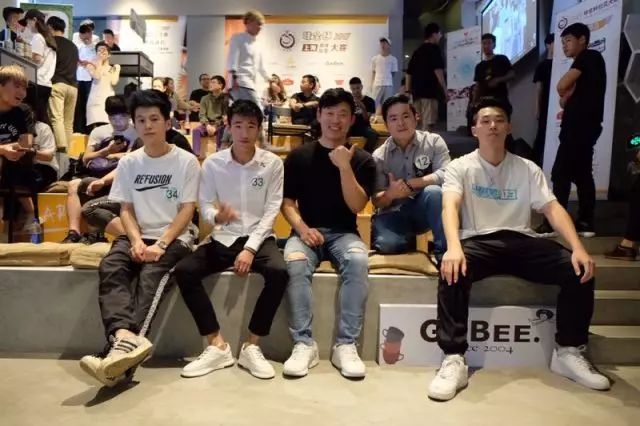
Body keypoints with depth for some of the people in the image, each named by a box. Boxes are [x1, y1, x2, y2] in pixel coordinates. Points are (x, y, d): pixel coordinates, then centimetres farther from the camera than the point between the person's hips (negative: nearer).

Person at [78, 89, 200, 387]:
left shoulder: (186, 161, -1)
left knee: (150, 276, -32)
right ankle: (127, 339, -49)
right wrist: (137, 241, -11)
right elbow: (126, 209, 9)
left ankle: (121, 345, -43)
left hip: (174, 238, -3)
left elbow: (187, 210, -6)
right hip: (138, 237, 3)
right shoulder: (129, 163, 11)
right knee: (110, 267, -27)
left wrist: (161, 244, -18)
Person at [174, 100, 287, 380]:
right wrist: (217, 216, -25)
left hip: (258, 238, -1)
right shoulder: (212, 163, 0)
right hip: (223, 238, 2)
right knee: (184, 271, -23)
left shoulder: (273, 163, -2)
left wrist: (250, 248, -18)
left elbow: (271, 212, -6)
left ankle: (251, 346, -14)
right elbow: (204, 206, 1)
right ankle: (217, 345, -12)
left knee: (279, 272, -33)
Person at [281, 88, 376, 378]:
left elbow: (357, 206, -5)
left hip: (343, 233, 0)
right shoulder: (299, 156, 7)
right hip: (306, 230, 0)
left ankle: (346, 345, -24)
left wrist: (345, 167, -17)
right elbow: (287, 204, 4)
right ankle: (304, 344, -23)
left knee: (358, 261, -34)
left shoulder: (362, 160, 6)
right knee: (294, 262, -34)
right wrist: (302, 228, -15)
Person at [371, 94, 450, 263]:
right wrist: (390, 194, -25)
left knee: (434, 191, -33)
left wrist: (410, 184, -19)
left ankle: (445, 251, -24)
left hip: (424, 210, 0)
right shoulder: (379, 156, 0)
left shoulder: (433, 141, -2)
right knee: (386, 244, -29)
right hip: (394, 213, 1)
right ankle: (409, 239, 7)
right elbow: (377, 201, -2)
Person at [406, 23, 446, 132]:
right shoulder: (434, 49, -2)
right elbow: (438, 70, -14)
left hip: (416, 92, 8)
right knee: (428, 125, -10)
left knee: (419, 125, 13)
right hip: (429, 91, -7)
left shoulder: (417, 51, 19)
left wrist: (408, 92, 21)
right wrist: (445, 89, -12)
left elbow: (408, 73, 19)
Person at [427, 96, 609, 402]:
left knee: (580, 270, -19)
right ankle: (454, 360, -28)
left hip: (521, 241, 4)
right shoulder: (460, 167, 4)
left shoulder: (528, 169, 14)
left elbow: (552, 208, 4)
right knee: (452, 272, -36)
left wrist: (578, 247, -15)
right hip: (478, 241, -3)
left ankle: (568, 353, -1)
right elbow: (450, 207, -14)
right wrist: (454, 247, -35)